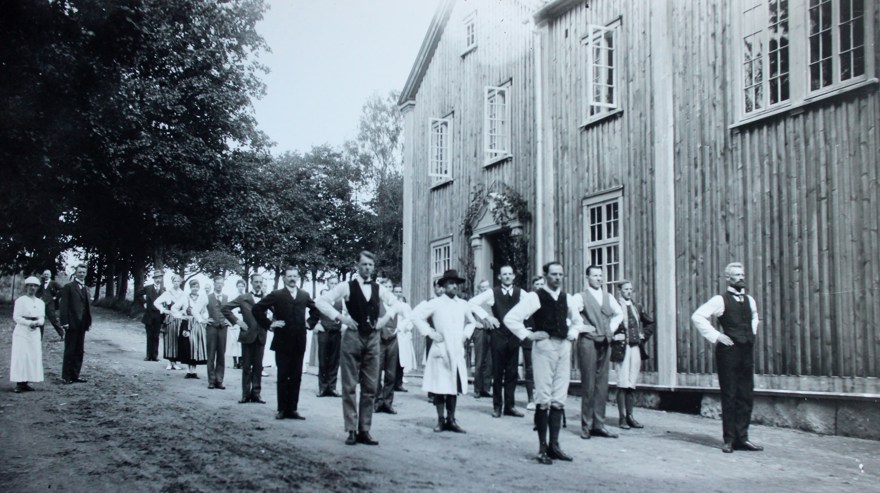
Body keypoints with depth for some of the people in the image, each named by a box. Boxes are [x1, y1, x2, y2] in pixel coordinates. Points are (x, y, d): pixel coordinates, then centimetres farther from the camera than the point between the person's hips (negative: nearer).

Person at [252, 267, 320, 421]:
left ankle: (293, 409, 11)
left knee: (296, 377, 5)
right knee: (283, 377, 2)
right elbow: (257, 309, -3)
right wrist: (269, 324, -6)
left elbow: (315, 309, 25)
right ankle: (282, 409, 8)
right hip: (282, 342, -3)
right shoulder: (276, 295, -2)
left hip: (299, 343, 3)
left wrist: (310, 323, 12)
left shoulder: (304, 295, 9)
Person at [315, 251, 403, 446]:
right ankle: (351, 430, 5)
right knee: (350, 386, 0)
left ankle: (364, 430, 11)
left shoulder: (379, 289, 8)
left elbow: (398, 305, 13)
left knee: (370, 387, 4)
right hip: (352, 336, -3)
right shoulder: (347, 287, -1)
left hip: (372, 338, 3)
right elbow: (321, 301, -4)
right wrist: (340, 317, -13)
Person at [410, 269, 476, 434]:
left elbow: (471, 322, 28)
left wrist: (466, 334, 11)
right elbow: (415, 316, -5)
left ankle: (451, 420, 12)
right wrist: (430, 332, -7)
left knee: (455, 386, 5)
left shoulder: (463, 304, 11)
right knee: (440, 387, -2)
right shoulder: (435, 303, -3)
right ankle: (440, 420, 8)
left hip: (457, 351, 4)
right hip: (440, 350, -4)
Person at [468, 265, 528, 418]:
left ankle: (510, 406, 13)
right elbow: (472, 302, 0)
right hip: (498, 335, -2)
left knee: (512, 372, 5)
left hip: (514, 335, 2)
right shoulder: (492, 293, 0)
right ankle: (497, 406, 11)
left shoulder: (520, 293, 4)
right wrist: (487, 316, -5)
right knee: (497, 372, 3)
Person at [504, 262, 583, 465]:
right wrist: (529, 335, -10)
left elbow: (578, 321, 30)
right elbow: (510, 318, -10)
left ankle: (554, 445, 12)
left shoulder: (568, 299, 12)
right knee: (543, 398, -4)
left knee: (559, 399, 6)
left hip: (564, 347, 6)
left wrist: (573, 333, 12)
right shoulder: (535, 297, -6)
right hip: (544, 347, -5)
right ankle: (542, 447, 2)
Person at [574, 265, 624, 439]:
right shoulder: (581, 297, -5)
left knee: (602, 384, 6)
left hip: (605, 343, 6)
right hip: (588, 342, -6)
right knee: (588, 384, -4)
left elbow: (619, 314, 29)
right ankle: (585, 425, 4)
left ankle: (599, 425, 12)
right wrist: (580, 327, -11)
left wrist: (612, 328, 15)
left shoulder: (608, 297, 14)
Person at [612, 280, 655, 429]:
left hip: (636, 347, 5)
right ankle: (622, 418, 0)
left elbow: (650, 322, 25)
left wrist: (644, 335, 14)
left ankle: (629, 416, 13)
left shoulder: (637, 307, 13)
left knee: (632, 383, 7)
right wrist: (614, 336, -11)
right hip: (622, 348, -5)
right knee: (623, 383, -6)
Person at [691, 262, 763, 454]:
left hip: (747, 351, 6)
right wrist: (715, 336, -13)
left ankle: (742, 438, 14)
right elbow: (697, 316, -12)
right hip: (728, 351, -6)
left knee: (746, 396, 6)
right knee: (729, 396, -1)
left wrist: (753, 332, 18)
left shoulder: (750, 300, 13)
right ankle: (730, 440, 7)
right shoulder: (720, 300, -6)